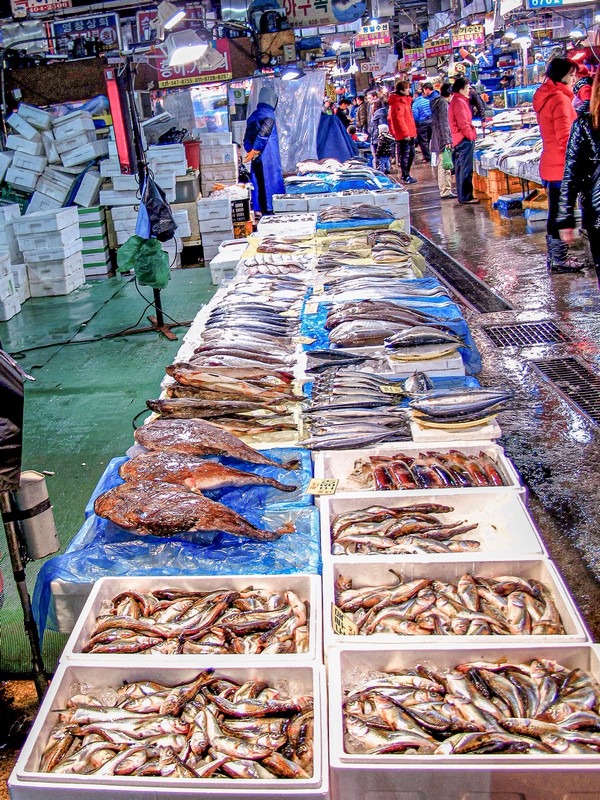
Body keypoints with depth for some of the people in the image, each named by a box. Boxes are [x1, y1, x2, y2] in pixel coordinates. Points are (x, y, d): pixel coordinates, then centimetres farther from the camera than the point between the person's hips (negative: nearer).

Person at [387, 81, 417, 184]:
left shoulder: (405, 100, 17)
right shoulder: (398, 103, -15)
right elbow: (399, 120, -22)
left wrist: (413, 131, 19)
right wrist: (405, 134, -21)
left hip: (409, 134, 10)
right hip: (404, 135, -10)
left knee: (411, 154, 15)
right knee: (404, 156, -4)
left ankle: (406, 174, 24)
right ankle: (405, 177, 1)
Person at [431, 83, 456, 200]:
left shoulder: (437, 102, 16)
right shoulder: (444, 103, -12)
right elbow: (444, 123, -18)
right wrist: (447, 140, -19)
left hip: (438, 140, 10)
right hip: (444, 139, -10)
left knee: (442, 166, 13)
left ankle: (444, 190, 19)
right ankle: (446, 192, -7)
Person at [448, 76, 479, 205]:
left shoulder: (458, 101, 20)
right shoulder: (459, 102, -13)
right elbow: (463, 123, -19)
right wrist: (471, 135, -11)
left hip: (459, 140, 11)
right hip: (465, 139, -11)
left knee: (461, 169, 12)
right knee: (466, 169, -9)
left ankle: (463, 196, 18)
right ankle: (466, 197, -8)